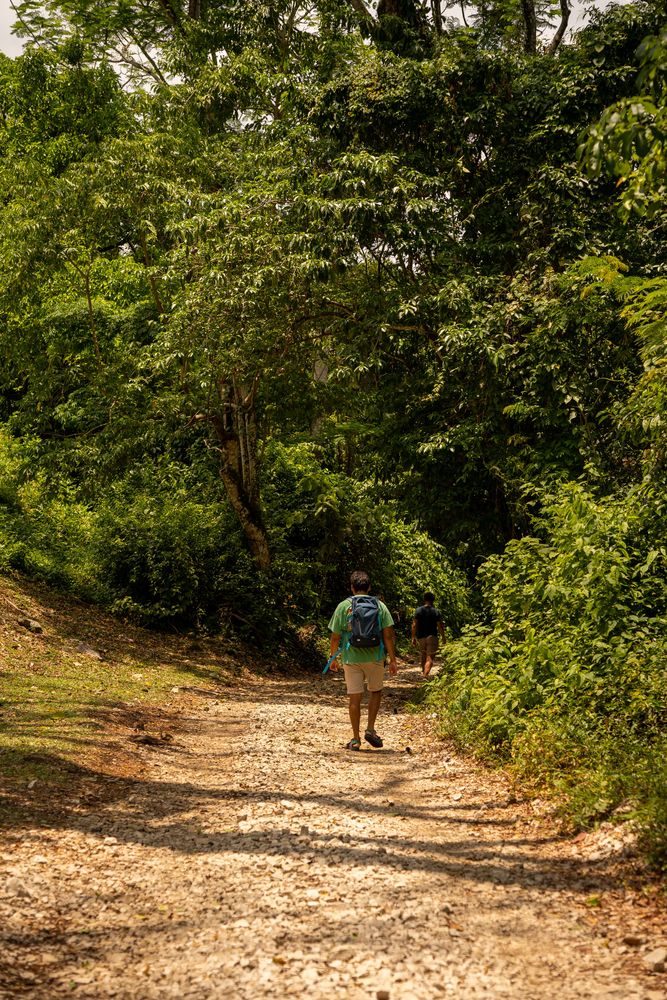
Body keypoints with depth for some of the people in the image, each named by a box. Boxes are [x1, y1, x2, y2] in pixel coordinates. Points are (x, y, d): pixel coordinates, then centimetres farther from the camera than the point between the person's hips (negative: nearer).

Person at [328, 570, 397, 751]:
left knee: (355, 698, 5)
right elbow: (388, 635, -3)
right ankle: (370, 729, 10)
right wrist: (393, 660, 2)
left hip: (351, 658, 0)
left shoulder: (343, 606, 0)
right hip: (375, 657, 1)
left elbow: (335, 636, 1)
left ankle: (356, 739, 8)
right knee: (375, 691, 21)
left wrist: (333, 658, 14)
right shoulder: (379, 606, 1)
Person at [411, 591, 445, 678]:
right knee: (430, 658, -3)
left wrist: (413, 637, 2)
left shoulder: (419, 610, -2)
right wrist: (443, 637, 8)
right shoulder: (436, 612, -6)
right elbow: (440, 626, -6)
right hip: (432, 637, -3)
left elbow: (414, 625, -4)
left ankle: (423, 672, 32)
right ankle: (426, 674, -19)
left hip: (421, 637, 3)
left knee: (423, 655, 22)